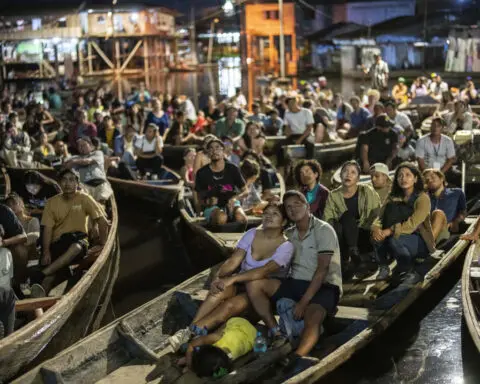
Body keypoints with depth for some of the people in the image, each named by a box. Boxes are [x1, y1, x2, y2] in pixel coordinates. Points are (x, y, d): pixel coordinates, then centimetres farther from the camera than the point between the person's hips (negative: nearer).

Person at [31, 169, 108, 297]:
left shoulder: (84, 199, -5)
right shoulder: (52, 202, 2)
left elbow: (103, 222, -4)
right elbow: (47, 229, -1)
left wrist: (101, 245, -6)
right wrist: (46, 251, -13)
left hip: (78, 239, -2)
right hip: (58, 242, 2)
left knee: (75, 248, -40)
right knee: (51, 270, -28)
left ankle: (40, 275, -44)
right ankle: (40, 297, -52)